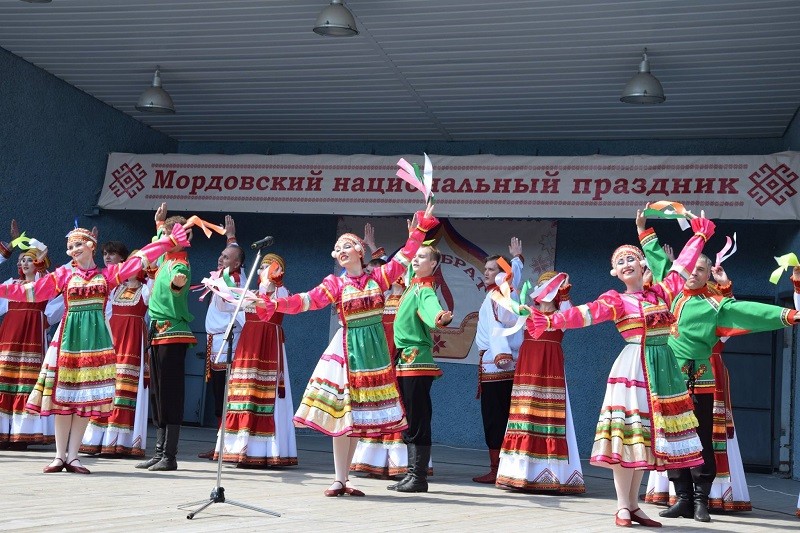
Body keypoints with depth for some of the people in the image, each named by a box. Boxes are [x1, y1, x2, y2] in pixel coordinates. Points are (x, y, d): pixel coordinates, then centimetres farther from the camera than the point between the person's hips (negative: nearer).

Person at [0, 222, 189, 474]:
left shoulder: (107, 274, 9)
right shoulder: (64, 274, 9)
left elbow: (139, 259, 7)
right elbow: (30, 291, 5)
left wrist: (170, 240, 3)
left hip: (96, 337, 1)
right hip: (70, 334, -1)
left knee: (89, 397, -1)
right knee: (64, 396, -1)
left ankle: (72, 456, 5)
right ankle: (60, 456, 5)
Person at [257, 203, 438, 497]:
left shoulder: (377, 277, 5)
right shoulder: (335, 283, 1)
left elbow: (404, 258, 8)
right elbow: (306, 300, -8)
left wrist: (421, 227, 7)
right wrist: (275, 305, -20)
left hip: (374, 350, 2)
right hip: (348, 349, -2)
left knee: (360, 416, 5)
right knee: (342, 414, -4)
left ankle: (344, 477, 12)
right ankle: (339, 480, 1)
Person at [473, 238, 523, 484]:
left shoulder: (495, 296, -7)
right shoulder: (511, 291, 15)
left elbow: (496, 326, -22)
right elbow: (516, 276, 38)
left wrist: (501, 354, -35)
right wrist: (516, 257, 56)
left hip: (494, 364, -8)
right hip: (511, 364, 8)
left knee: (493, 419, -8)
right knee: (505, 419, 9)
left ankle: (495, 470, -9)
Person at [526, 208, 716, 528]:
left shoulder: (661, 292, 12)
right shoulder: (616, 301, -3)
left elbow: (682, 267, 25)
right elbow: (585, 313, -16)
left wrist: (699, 237, 34)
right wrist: (552, 321, -31)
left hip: (663, 369, 5)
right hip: (634, 367, -5)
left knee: (647, 435, 6)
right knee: (628, 433, -8)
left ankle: (633, 504, 10)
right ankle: (622, 507, -4)